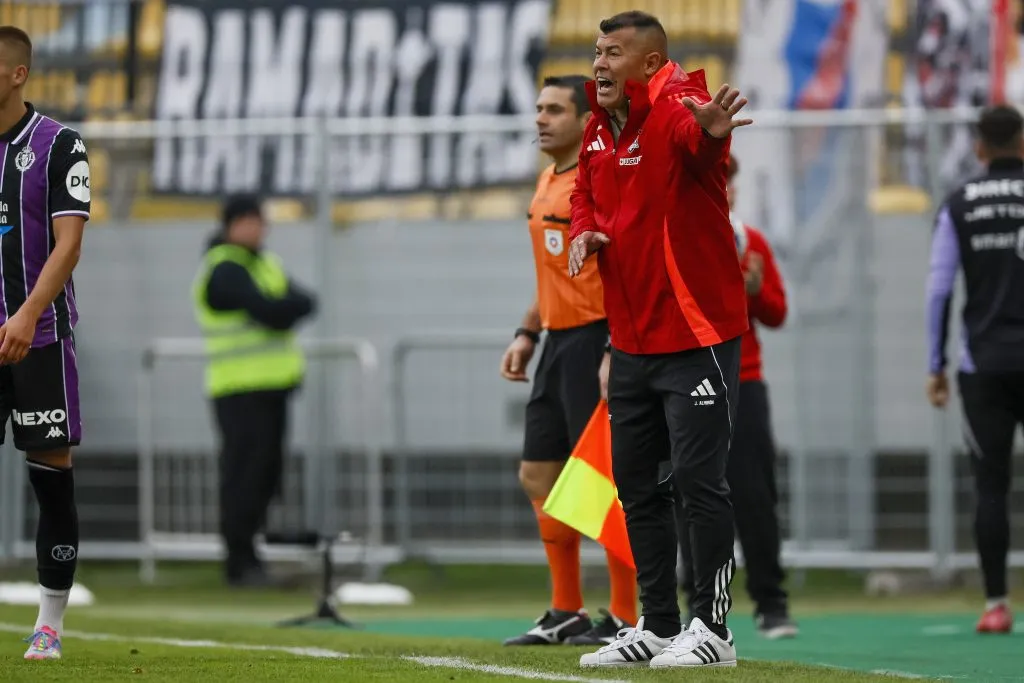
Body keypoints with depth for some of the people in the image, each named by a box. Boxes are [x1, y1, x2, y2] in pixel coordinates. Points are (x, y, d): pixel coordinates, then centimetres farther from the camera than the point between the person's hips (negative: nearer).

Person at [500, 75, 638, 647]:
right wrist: (528, 335, 19)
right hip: (559, 344, 9)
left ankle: (625, 618, -2)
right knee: (539, 477, 10)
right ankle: (566, 614, 18)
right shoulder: (548, 183, 16)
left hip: (595, 342, -9)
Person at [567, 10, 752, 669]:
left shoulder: (676, 111, -17)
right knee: (637, 483, 12)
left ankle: (713, 629, 0)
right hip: (632, 339, 8)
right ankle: (657, 626, 22)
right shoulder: (597, 133, 8)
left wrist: (712, 131, -66)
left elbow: (697, 137, -41)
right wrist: (584, 231, 0)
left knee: (699, 479, -8)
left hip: (698, 336, -8)